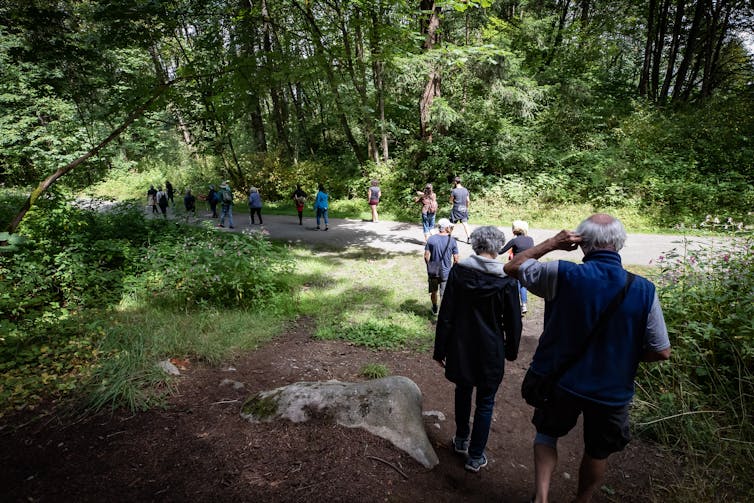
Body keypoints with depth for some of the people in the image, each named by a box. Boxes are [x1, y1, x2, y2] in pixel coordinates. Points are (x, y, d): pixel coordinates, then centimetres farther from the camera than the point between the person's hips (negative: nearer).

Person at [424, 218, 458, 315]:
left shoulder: (431, 239, -8)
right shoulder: (452, 241, -11)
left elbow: (426, 256, -7)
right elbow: (456, 259, -8)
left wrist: (429, 267, 10)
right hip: (446, 273, -2)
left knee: (433, 292, 22)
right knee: (444, 294, 8)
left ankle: (434, 309, 43)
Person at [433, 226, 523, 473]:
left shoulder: (458, 271, -10)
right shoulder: (506, 280, -14)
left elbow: (446, 315, -7)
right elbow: (513, 320, -4)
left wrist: (440, 349, 2)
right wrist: (511, 350, 12)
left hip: (461, 348, 2)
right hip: (490, 351, -2)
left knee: (463, 392, 23)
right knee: (485, 402, 14)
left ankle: (461, 440, 41)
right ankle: (475, 456, 24)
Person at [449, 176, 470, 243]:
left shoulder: (454, 191, -12)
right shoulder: (465, 190, 4)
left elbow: (451, 201, -4)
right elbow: (468, 200, 8)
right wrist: (466, 207, 21)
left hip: (456, 209, -4)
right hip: (464, 209, 4)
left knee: (451, 223, 8)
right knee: (465, 223, 3)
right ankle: (468, 237, -6)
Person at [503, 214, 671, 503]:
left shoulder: (562, 275, -23)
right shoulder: (643, 290, -18)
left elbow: (512, 267, -7)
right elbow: (661, 352, -10)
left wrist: (551, 244, -7)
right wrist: (623, 354, 7)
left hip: (559, 381, -1)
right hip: (612, 391, 1)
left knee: (547, 434, 27)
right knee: (598, 452, 27)